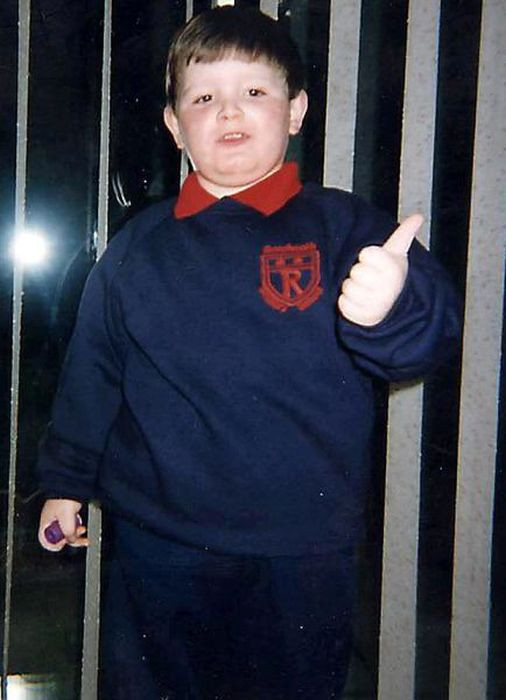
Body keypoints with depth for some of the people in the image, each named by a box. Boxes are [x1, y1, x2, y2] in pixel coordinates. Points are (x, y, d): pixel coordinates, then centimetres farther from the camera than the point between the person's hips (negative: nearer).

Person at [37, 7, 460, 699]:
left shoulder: (345, 227, -4)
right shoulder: (136, 248, 4)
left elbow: (433, 330, -15)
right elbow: (92, 372, 12)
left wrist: (389, 308, -37)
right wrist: (66, 480, 15)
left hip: (302, 559, -1)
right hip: (158, 550, 2)